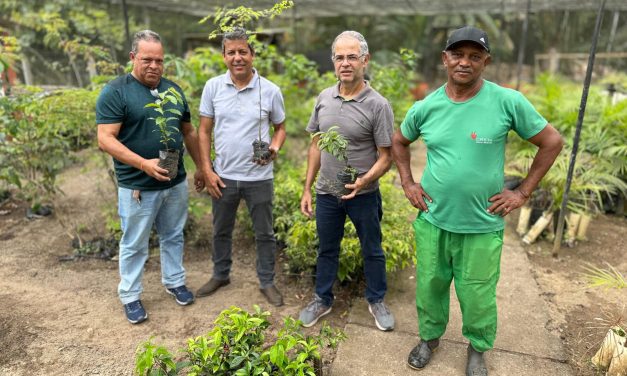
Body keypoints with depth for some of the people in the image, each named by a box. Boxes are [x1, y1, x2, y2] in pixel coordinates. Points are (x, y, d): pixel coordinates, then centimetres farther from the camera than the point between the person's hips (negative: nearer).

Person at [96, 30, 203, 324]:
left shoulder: (173, 89, 8)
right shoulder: (115, 92, -10)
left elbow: (188, 131, 15)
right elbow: (105, 139, -16)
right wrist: (143, 163, -26)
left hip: (176, 183, 5)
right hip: (137, 187, -5)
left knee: (173, 236, 18)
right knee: (134, 245, 10)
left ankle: (174, 281, 37)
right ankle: (130, 296, 27)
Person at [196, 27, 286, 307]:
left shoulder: (271, 91, -6)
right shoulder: (213, 87, -2)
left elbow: (280, 128, 6)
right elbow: (204, 131, 2)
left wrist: (274, 149, -16)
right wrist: (207, 171, -3)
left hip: (259, 177, -1)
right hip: (223, 176, 2)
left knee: (264, 234, 11)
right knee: (221, 231, 19)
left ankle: (267, 282, 31)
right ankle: (220, 275, 41)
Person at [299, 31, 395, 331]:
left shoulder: (377, 105, -13)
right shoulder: (324, 98, 0)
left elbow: (385, 157, -11)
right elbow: (316, 145, 7)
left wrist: (364, 181, -30)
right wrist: (307, 189, 6)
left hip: (363, 195, -3)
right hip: (326, 193, 4)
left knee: (372, 251, 15)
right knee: (326, 249, 19)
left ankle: (376, 301, 37)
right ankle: (322, 299, 39)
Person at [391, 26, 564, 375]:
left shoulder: (508, 101, -11)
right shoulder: (425, 107, -3)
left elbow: (552, 141, -1)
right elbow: (399, 142, 15)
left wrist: (522, 192, -4)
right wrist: (408, 183, 5)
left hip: (482, 225, -2)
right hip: (432, 220, 3)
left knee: (477, 296, 11)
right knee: (430, 286, 17)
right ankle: (430, 336, 43)